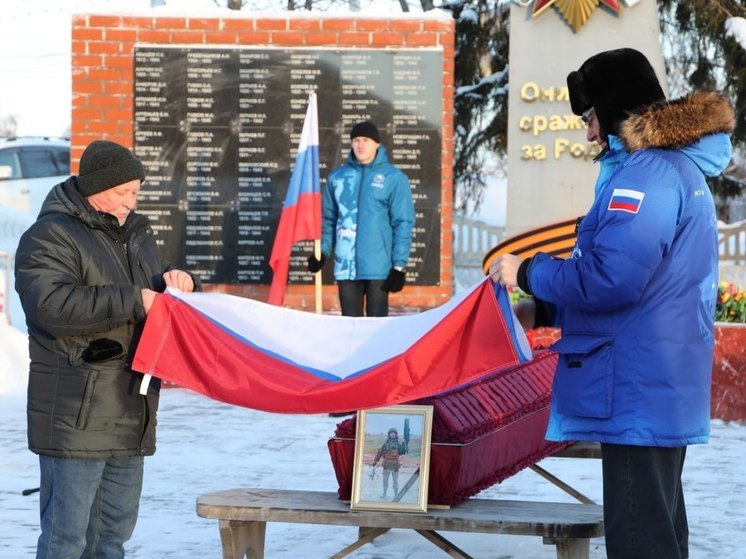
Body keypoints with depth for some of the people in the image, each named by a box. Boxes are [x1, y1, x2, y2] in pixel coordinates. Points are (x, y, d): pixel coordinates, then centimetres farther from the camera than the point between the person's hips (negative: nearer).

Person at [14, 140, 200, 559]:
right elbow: (52, 305, -24)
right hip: (76, 417, -8)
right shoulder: (50, 237, -10)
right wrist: (132, 301, -24)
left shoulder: (136, 233, 17)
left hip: (129, 415, 8)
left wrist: (178, 282, 2)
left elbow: (156, 291, 28)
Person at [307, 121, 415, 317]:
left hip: (378, 266, -3)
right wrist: (322, 251, 2)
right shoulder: (337, 177, 9)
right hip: (345, 264, 3)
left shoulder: (393, 178, -1)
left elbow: (403, 223, -3)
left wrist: (399, 265, -8)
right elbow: (328, 219, 15)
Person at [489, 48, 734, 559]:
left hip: (638, 392, -11)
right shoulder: (682, 168, 16)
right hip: (668, 388, 11)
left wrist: (528, 273, -10)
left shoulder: (645, 173, -16)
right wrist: (544, 306, 18)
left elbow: (610, 279, -25)